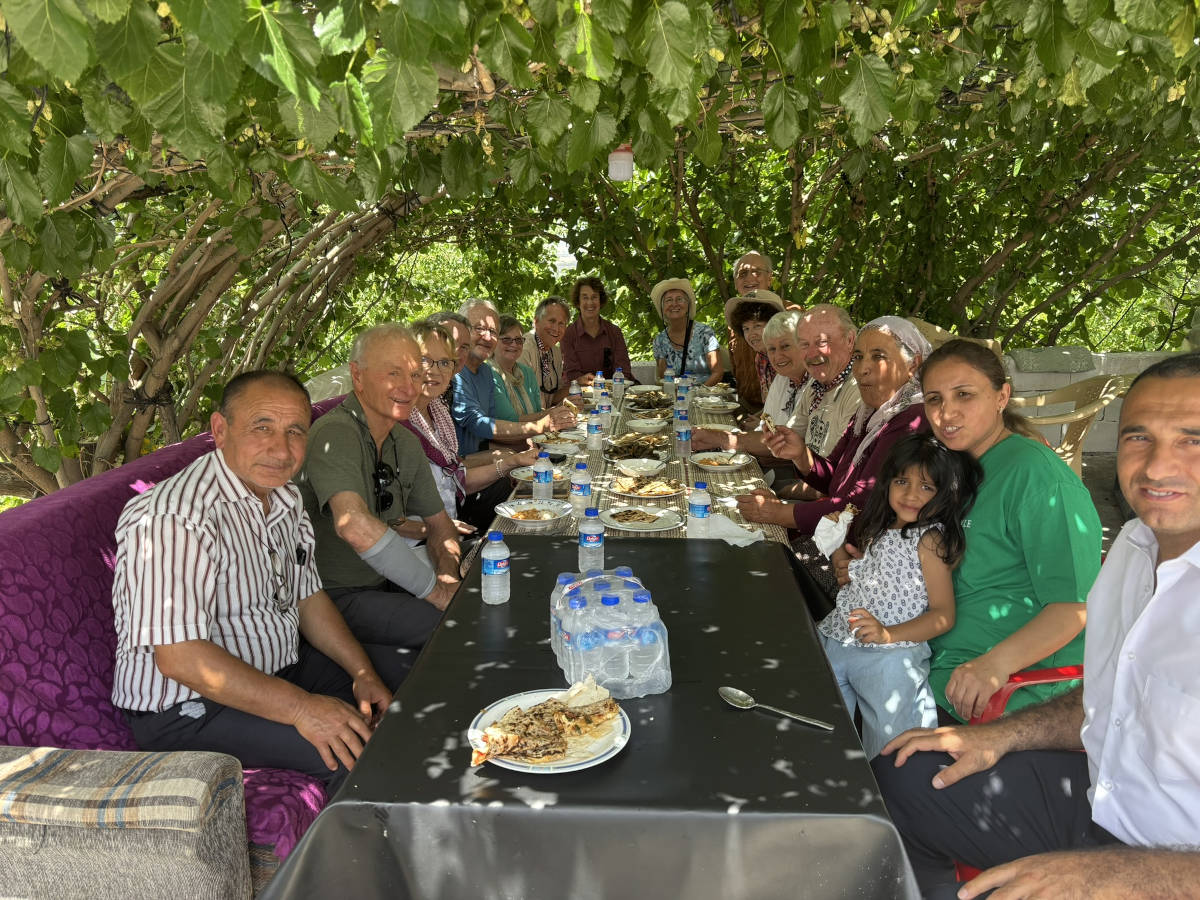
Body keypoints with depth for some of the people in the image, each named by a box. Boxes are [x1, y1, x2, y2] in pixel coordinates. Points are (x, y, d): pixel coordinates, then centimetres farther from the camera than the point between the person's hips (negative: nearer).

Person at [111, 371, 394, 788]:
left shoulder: (284, 497, 4)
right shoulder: (173, 518, -27)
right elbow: (178, 656, -31)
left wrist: (363, 672, -2)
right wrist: (301, 707, -33)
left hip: (278, 666, 10)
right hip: (185, 707, -9)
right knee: (355, 752, -26)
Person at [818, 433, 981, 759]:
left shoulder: (930, 539, -6)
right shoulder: (879, 530, 14)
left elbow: (944, 615, -12)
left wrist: (888, 634, -24)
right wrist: (847, 564, 11)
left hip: (889, 654, -6)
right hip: (835, 636, 6)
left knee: (889, 750, -10)